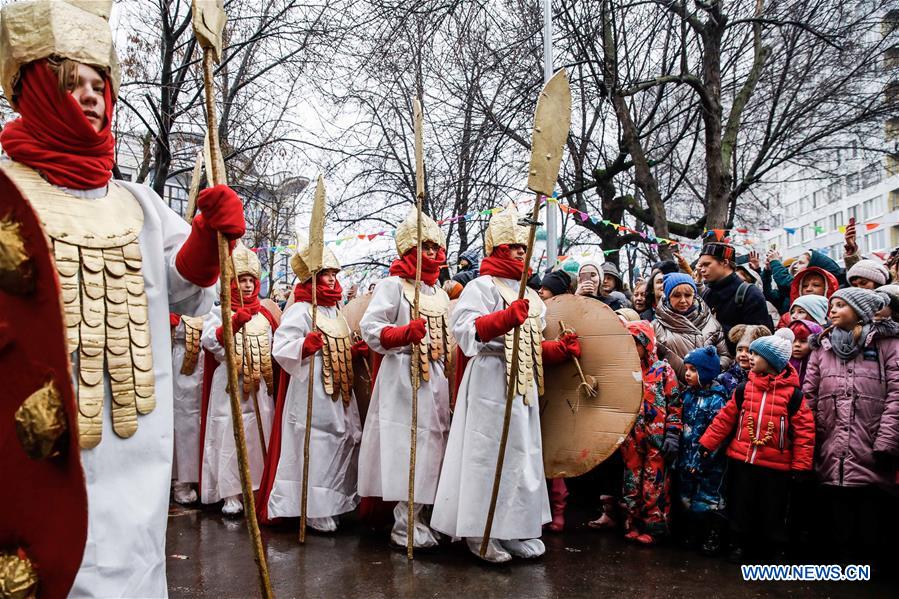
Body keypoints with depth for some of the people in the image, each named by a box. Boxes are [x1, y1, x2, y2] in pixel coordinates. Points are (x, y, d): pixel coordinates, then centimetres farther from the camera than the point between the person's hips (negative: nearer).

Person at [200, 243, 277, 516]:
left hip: (259, 386, 5)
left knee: (258, 435, 7)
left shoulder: (264, 313, 13)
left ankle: (255, 487, 19)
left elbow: (276, 347, 22)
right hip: (229, 384, -4)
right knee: (229, 436, -4)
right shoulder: (220, 311, -1)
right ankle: (230, 494, 4)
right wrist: (233, 324, -32)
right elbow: (209, 341, -18)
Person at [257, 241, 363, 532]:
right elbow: (280, 350, -18)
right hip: (311, 393, -9)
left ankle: (333, 503, 26)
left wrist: (355, 351, 5)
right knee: (314, 447, -7)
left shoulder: (334, 310, 16)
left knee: (342, 442, 12)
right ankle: (315, 510, 5)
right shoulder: (300, 311, -10)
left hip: (338, 392, 9)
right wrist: (306, 345, -33)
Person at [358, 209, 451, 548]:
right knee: (409, 447, -8)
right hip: (403, 377, -7)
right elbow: (370, 329, -14)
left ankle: (417, 516, 21)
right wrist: (405, 333, -29)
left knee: (430, 445, 9)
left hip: (437, 377, 8)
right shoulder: (393, 285, -4)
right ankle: (406, 526, 2)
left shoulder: (438, 290, 18)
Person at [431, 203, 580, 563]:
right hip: (491, 381, -8)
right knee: (489, 456, -5)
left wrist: (560, 349, 6)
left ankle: (516, 529, 22)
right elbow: (463, 328, -21)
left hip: (523, 384, 9)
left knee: (522, 455, 11)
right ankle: (481, 533, 5)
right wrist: (506, 318, -34)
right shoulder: (483, 286, -6)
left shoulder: (527, 295, 19)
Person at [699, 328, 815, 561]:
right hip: (742, 460, 3)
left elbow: (804, 430, -6)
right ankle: (739, 545, 28)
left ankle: (774, 549, 27)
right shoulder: (744, 389, 3)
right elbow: (725, 418, 8)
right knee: (740, 507, 12)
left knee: (772, 511, 9)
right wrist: (707, 444, 6)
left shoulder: (792, 393, -6)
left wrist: (801, 465, -8)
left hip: (776, 466, -3)